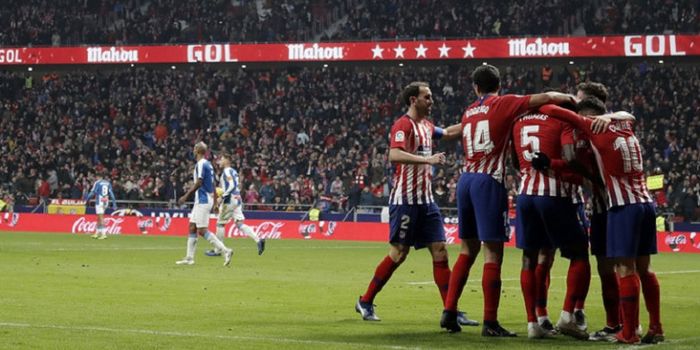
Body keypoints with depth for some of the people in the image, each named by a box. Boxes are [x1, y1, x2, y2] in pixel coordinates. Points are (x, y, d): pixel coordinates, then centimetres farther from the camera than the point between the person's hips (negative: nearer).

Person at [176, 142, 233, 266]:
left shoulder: (201, 164, -14)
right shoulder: (208, 164, 15)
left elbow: (198, 183, -21)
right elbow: (212, 185, 18)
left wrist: (186, 196, -18)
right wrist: (214, 201, 22)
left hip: (203, 201, -10)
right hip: (201, 201, 10)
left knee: (202, 231, -11)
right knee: (192, 227, 11)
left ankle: (225, 251, -16)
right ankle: (189, 258, 11)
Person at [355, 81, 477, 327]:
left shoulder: (426, 125, 14)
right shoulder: (403, 125, -13)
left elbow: (447, 133, 33)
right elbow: (394, 155, -28)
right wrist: (427, 159, -33)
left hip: (426, 200, 8)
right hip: (405, 200, -8)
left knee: (440, 251, 1)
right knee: (399, 253, -4)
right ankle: (365, 302, 10)